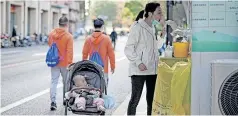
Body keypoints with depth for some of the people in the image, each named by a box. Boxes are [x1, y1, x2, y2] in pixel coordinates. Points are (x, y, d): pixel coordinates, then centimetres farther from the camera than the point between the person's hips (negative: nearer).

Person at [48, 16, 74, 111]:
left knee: (54, 81, 4)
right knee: (66, 82, 14)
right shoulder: (68, 36, -14)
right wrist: (69, 63, -17)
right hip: (64, 63, -3)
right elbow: (69, 51, -18)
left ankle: (53, 102, -7)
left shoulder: (51, 34, 1)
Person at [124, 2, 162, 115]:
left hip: (152, 70, 8)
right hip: (139, 71, -8)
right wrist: (138, 62, -19)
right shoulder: (138, 27, -8)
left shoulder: (153, 28, 14)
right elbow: (128, 49, -10)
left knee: (151, 99, 11)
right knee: (135, 99, -4)